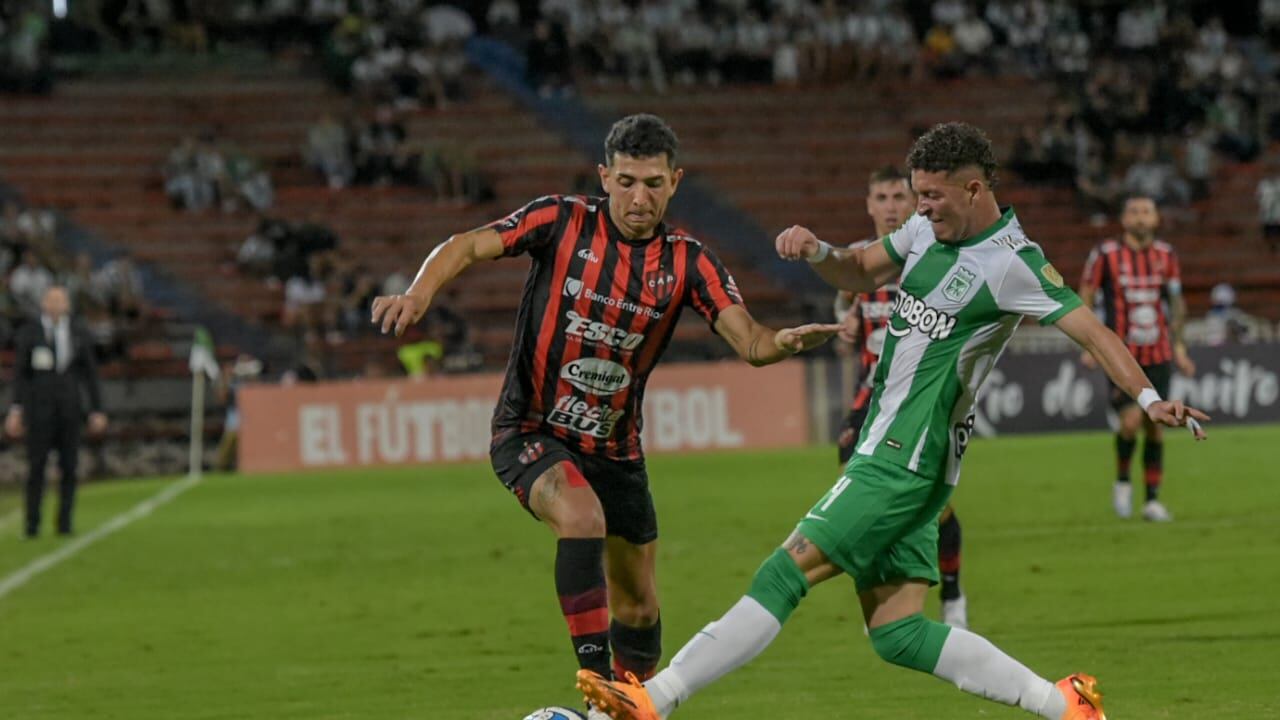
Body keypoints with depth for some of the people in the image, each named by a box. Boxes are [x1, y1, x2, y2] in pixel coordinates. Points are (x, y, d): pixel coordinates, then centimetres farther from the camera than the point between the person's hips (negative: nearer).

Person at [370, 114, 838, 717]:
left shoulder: (687, 262, -5)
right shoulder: (563, 221, -10)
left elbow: (747, 340, -16)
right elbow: (468, 246, -14)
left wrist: (782, 343, -39)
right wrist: (419, 294, -34)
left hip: (614, 447, 4)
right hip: (531, 433, -4)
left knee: (638, 606, 11)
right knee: (582, 516, -33)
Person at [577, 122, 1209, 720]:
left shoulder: (1012, 263, -13)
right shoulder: (930, 230, 11)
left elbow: (1092, 331, -17)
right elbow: (860, 274, 25)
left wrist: (1148, 397, -31)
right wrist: (818, 252, 3)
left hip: (904, 464, -9)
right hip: (886, 453, 10)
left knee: (784, 574, -11)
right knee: (896, 633, 6)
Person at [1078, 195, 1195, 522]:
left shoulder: (1166, 255, 5)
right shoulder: (1105, 255, -5)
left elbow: (1176, 302, 15)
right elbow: (1085, 297, 1)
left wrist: (1178, 347, 11)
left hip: (1158, 355, 3)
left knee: (1154, 425, 3)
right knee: (1131, 419, -17)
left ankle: (1152, 500, 11)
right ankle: (1122, 481, 9)